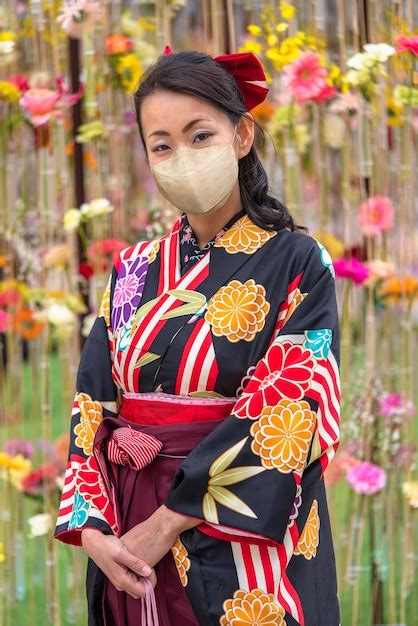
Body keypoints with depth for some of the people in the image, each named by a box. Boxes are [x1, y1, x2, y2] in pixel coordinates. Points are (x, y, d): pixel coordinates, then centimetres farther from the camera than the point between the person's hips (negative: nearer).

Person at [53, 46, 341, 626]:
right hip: (129, 549, 4)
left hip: (241, 538, -4)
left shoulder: (297, 263, -5)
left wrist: (170, 522, -17)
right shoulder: (134, 271, 8)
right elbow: (93, 407, 5)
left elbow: (290, 416, -14)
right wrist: (92, 526, -11)